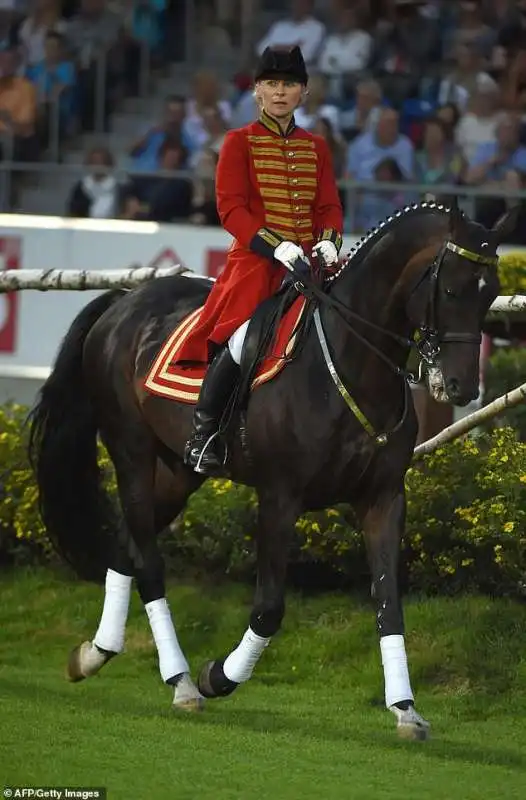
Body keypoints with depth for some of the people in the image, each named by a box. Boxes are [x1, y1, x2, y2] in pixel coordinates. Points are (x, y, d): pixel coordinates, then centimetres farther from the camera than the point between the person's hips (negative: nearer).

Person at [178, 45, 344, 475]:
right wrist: (276, 246, -19)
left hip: (308, 261, 5)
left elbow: (329, 206, 12)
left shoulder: (316, 147, 16)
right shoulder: (240, 142, 3)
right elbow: (231, 207, -6)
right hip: (256, 259, -5)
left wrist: (328, 242, -11)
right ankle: (203, 432, -16)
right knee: (242, 337, -29)